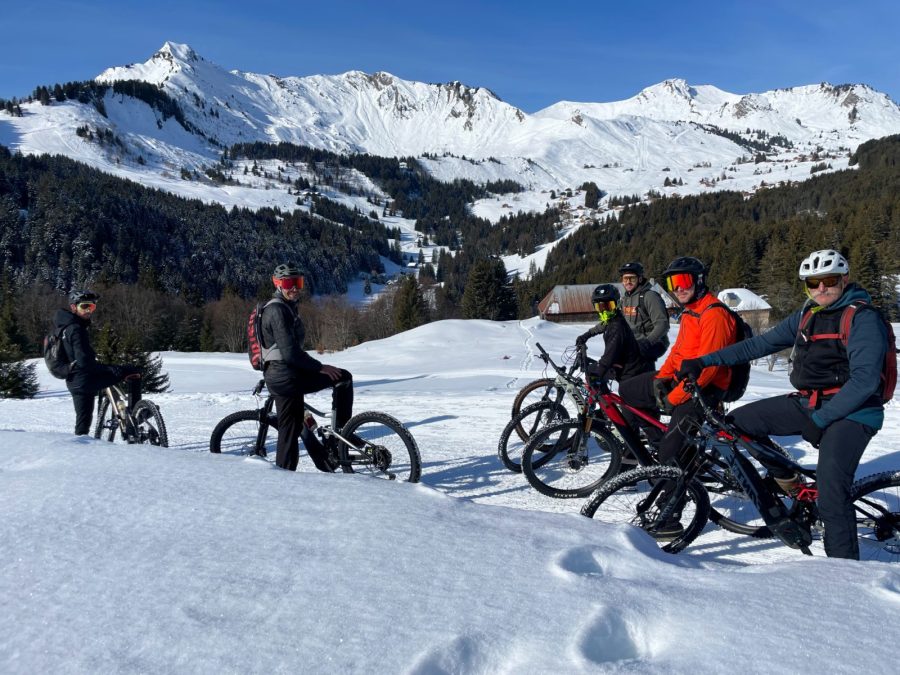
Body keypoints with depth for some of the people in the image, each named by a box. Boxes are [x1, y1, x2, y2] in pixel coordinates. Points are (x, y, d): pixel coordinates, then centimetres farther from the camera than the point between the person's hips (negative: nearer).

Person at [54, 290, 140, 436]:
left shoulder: (65, 327, 14)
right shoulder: (76, 329, -18)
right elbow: (84, 361, -27)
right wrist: (111, 369, -27)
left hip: (74, 382, 10)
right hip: (86, 379, -10)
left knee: (83, 420, 20)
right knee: (133, 372, -6)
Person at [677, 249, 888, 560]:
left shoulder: (863, 318, -12)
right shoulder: (807, 315, 10)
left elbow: (865, 380, -21)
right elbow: (759, 344, 9)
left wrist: (821, 418, -23)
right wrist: (703, 362, 3)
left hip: (850, 412, -7)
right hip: (807, 403, 7)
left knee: (830, 488, -22)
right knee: (739, 421, -1)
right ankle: (787, 480, 15)